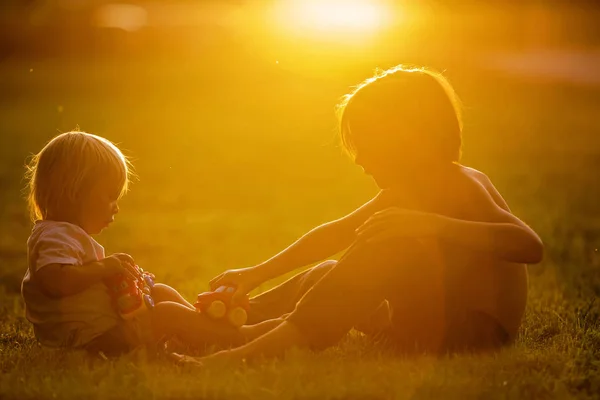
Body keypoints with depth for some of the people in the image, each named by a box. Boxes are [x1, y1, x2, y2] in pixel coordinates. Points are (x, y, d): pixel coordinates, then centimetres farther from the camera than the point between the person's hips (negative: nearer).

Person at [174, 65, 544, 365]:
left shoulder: (460, 185, -15)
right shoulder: (407, 190, 12)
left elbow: (531, 245, -30)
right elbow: (337, 233, 16)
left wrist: (432, 224, -38)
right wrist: (258, 273, 10)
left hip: (481, 332, -10)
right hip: (433, 323, 10)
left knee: (391, 246, -28)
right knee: (329, 273, 15)